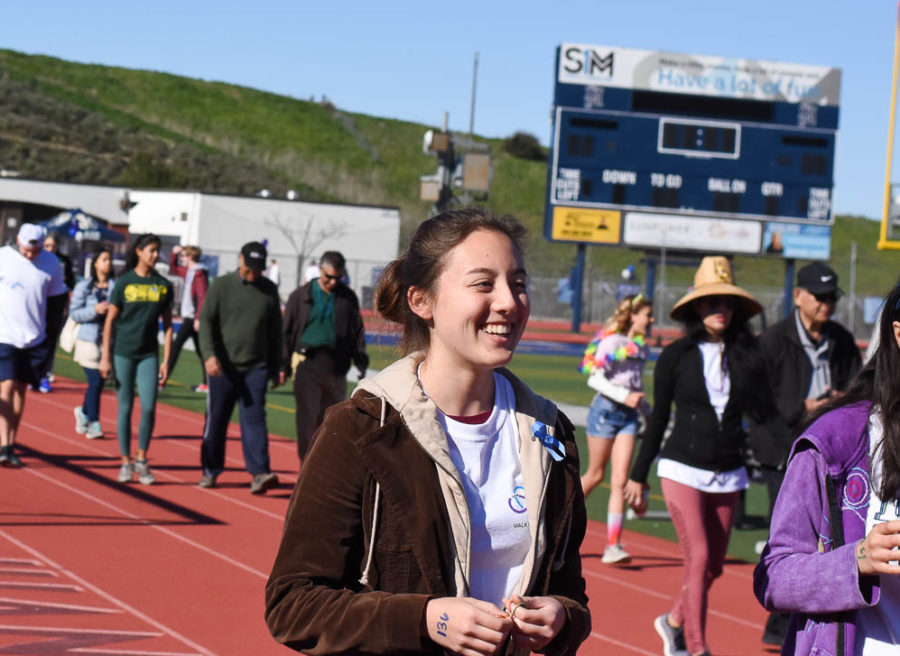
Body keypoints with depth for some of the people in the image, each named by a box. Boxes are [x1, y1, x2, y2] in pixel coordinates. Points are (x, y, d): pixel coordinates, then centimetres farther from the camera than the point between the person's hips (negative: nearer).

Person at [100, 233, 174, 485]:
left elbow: (167, 325, 9)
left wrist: (166, 360, 4)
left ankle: (141, 459, 8)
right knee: (125, 408, 2)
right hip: (122, 353, -2)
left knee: (148, 407, -8)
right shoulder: (124, 282, -2)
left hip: (149, 354, 2)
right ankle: (126, 462, 11)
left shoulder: (163, 285, 4)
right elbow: (110, 321, 0)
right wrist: (105, 357, -4)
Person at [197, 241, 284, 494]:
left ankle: (259, 473, -17)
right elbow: (206, 320, -5)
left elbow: (275, 330, 16)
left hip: (256, 368, 1)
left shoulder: (269, 290, 9)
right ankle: (210, 470, 20)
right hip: (222, 366, -1)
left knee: (254, 418, -9)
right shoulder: (222, 285, 1)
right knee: (216, 419, 7)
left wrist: (276, 367, 15)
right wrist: (209, 354, -19)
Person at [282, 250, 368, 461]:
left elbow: (358, 332, 14)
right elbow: (287, 331, 8)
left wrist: (361, 362, 6)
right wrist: (284, 366, 3)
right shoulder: (301, 296, 6)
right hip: (307, 362, -2)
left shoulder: (348, 298, 10)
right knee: (308, 414, -5)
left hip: (336, 364, 2)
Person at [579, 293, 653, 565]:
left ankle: (613, 546, -8)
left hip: (628, 415, 5)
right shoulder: (611, 342, -10)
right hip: (606, 410, -5)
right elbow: (595, 379, -16)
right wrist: (625, 396, -23)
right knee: (595, 475, 5)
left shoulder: (641, 347, 11)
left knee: (620, 480, -5)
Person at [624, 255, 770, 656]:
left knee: (713, 565, 10)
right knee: (698, 557, -15)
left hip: (728, 475, 3)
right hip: (683, 469, -3)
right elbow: (658, 419, 4)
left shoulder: (747, 356, 3)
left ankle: (674, 622, 36)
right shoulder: (676, 356, -2)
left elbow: (761, 412, 4)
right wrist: (639, 475, 6)